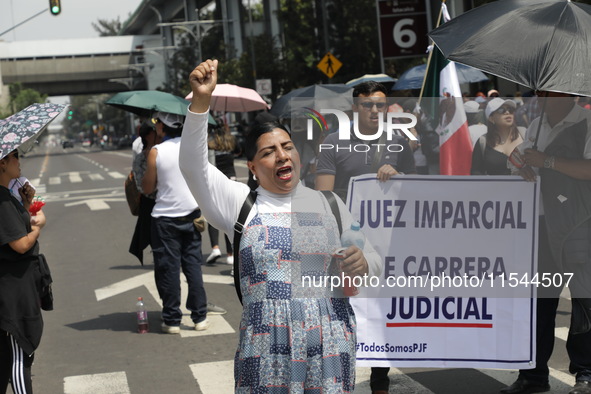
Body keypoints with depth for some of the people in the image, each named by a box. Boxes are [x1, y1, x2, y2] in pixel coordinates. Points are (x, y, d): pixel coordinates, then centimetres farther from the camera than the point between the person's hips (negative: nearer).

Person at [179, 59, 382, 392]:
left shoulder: (328, 203, 13)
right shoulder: (242, 202, 7)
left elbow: (373, 262, 17)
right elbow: (193, 166, -7)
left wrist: (362, 264, -8)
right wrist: (201, 102, -17)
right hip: (266, 347, -1)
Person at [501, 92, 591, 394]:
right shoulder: (536, 127, 15)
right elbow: (523, 164, 25)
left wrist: (546, 160, -19)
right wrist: (525, 169, 1)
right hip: (543, 222, 7)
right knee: (538, 298, 7)